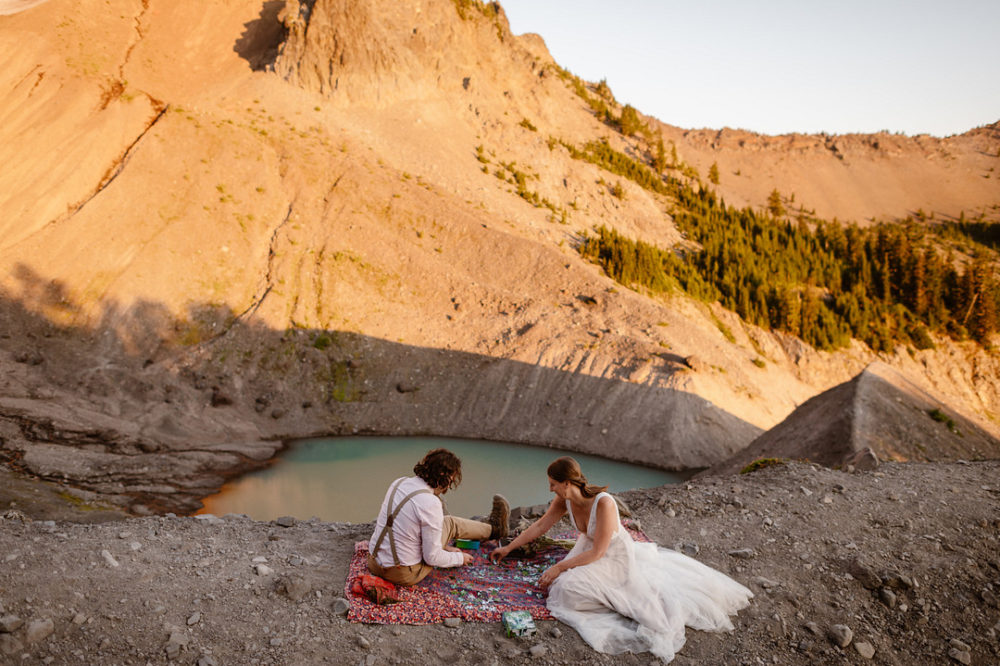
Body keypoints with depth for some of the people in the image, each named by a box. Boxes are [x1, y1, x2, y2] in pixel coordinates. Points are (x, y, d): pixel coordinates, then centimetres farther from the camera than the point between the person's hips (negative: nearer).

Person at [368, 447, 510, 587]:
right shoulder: (431, 504, -25)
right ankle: (494, 530, 35)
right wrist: (460, 558, 2)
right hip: (403, 575, -7)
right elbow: (431, 557, -18)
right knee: (450, 523, 8)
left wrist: (443, 546, 19)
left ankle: (492, 529, 43)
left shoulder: (400, 482, -1)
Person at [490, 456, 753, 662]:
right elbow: (539, 526, 2)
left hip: (615, 555, -8)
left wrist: (559, 567, -25)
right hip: (590, 546, 8)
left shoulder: (603, 503, -37)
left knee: (569, 588, -23)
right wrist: (508, 547, 7)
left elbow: (596, 553, -29)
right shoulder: (564, 500, -14)